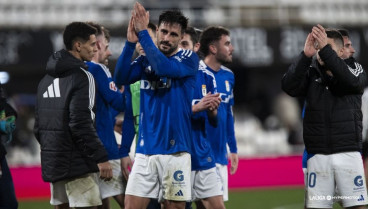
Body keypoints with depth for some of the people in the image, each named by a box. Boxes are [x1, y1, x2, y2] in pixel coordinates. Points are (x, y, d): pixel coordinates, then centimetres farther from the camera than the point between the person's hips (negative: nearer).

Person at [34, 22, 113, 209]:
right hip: (76, 163, -8)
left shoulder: (46, 79, 15)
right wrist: (101, 158, -17)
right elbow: (81, 123, -19)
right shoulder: (81, 76, -11)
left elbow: (38, 124, 18)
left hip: (52, 163, 8)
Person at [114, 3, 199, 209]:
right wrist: (131, 42, -17)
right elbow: (122, 77, -7)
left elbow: (163, 67, -20)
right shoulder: (145, 61, 11)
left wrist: (143, 32, -17)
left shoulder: (189, 59, -1)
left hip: (175, 150, -3)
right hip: (145, 150, 3)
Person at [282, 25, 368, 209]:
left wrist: (325, 48, -28)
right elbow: (289, 86, -12)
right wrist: (306, 55, -23)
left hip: (348, 154, -1)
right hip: (317, 156, 1)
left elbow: (350, 81, -20)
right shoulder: (311, 75, 6)